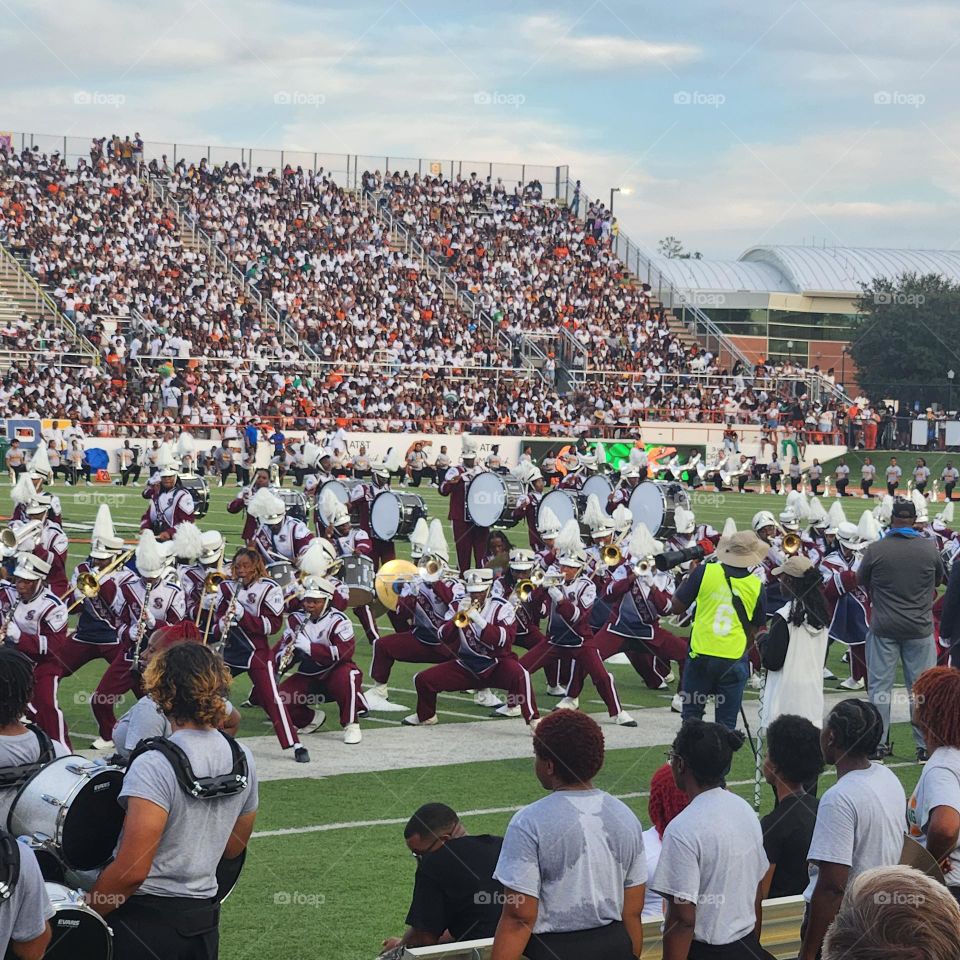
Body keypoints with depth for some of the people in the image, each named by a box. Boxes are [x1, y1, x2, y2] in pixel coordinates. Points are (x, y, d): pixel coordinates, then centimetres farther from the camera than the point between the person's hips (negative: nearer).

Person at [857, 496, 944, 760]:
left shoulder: (875, 550, -10)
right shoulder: (930, 548, -6)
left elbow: (861, 580, 7)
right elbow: (938, 579, 11)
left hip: (884, 627, -1)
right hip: (919, 628, 1)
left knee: (880, 687, 8)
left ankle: (879, 743, 10)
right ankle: (926, 745, 10)